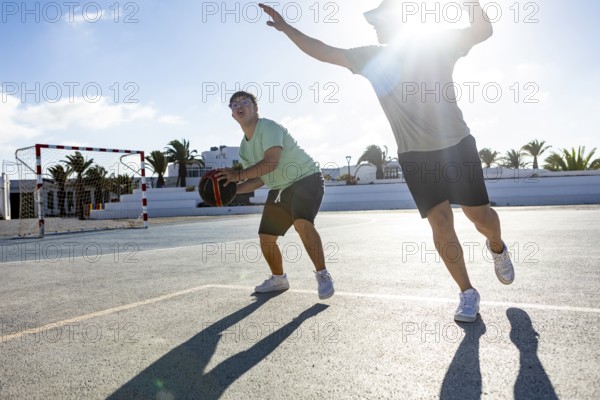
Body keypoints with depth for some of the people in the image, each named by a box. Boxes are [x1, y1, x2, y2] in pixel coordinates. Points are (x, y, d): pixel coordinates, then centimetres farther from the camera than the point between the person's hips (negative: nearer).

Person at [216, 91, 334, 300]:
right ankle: (279, 279, 30)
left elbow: (270, 163, -31)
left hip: (306, 179, -8)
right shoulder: (244, 147, 8)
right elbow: (259, 179, 11)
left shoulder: (269, 127, -18)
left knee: (302, 223, -34)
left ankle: (323, 275, -19)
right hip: (279, 189, 9)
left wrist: (238, 175, -28)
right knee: (266, 237, 7)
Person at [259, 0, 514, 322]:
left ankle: (497, 248, 39)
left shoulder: (437, 43, -2)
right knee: (440, 223, -5)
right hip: (414, 154, 2)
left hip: (456, 144, -1)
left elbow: (483, 30, -10)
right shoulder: (371, 57, 5)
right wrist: (286, 28, 3)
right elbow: (323, 52, 6)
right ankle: (467, 293, 10)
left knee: (479, 214, 2)